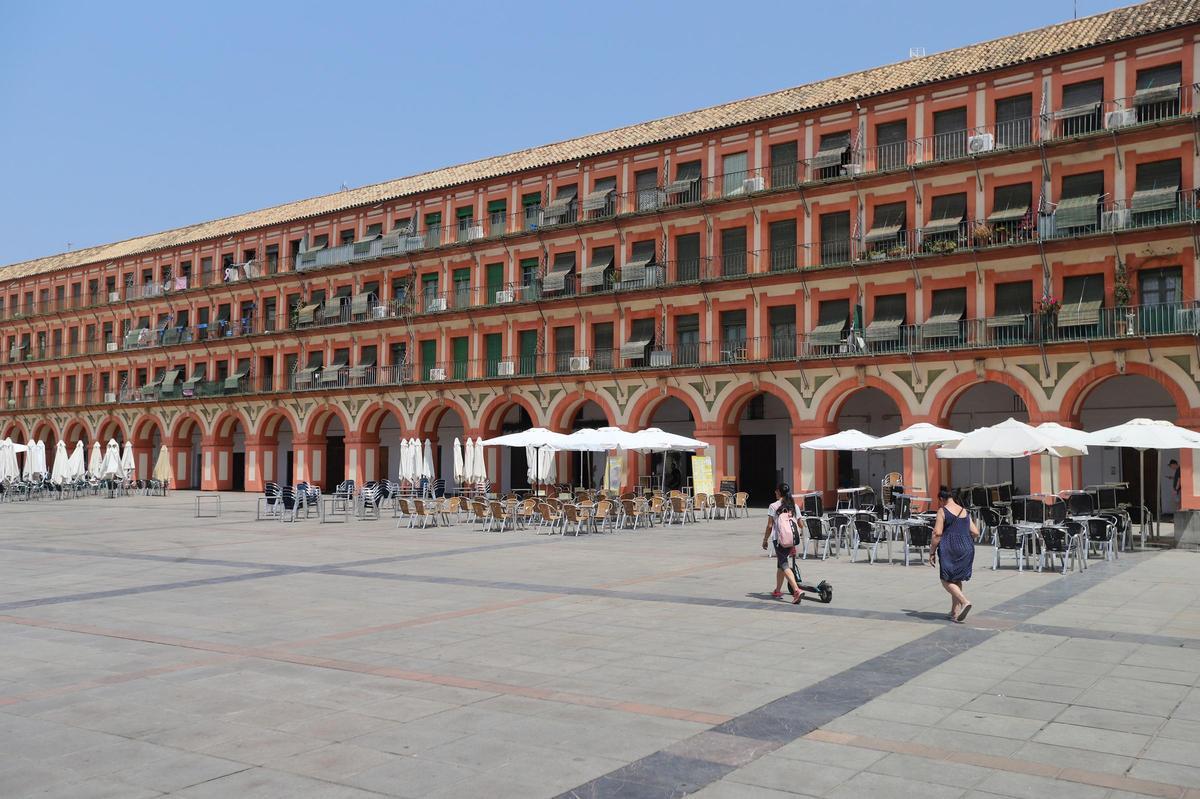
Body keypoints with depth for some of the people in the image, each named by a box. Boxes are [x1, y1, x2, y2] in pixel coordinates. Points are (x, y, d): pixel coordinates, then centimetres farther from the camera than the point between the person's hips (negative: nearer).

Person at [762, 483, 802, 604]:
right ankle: (778, 590, 29)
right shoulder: (794, 506, 8)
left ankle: (796, 590, -25)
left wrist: (765, 540, 4)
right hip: (792, 538, 5)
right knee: (780, 564, 20)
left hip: (779, 538, -5)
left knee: (783, 565, -6)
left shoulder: (773, 506, -7)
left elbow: (770, 526, -6)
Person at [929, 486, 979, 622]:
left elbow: (937, 533, -10)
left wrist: (932, 552, -4)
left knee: (946, 580, 2)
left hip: (950, 548, -6)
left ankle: (965, 601, -18)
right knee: (957, 580, 16)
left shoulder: (942, 511, -3)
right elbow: (976, 533, 12)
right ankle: (955, 612, 16)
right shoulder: (965, 512, 14)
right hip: (966, 548, 6)